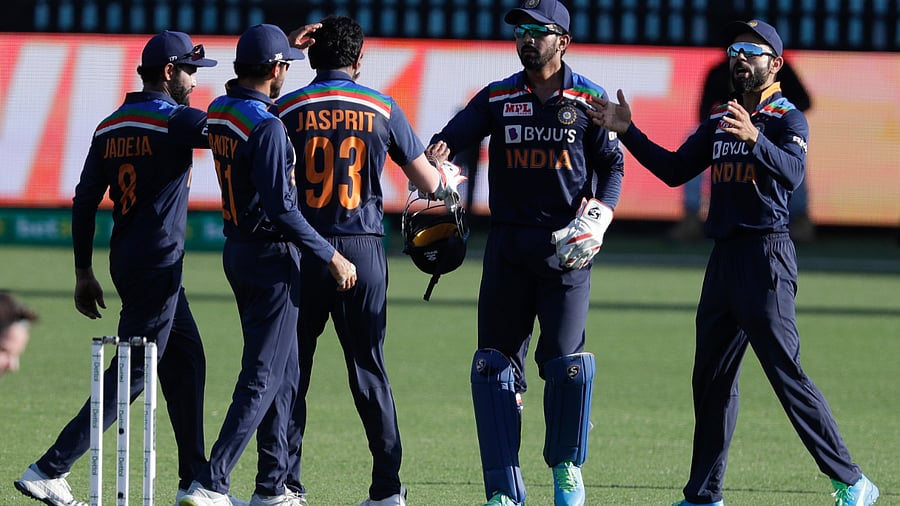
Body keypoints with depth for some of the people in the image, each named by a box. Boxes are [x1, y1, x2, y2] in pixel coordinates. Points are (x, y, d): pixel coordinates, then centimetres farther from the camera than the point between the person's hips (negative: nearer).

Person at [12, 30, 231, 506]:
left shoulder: (109, 127, 9)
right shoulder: (175, 121, -14)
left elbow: (84, 203, 9)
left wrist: (84, 275, 13)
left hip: (126, 264, 9)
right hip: (157, 265, -9)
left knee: (186, 361, 18)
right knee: (132, 372, -6)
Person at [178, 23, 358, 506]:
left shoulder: (220, 111, 5)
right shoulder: (266, 126, -21)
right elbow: (281, 208, -24)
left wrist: (284, 48, 32)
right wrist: (331, 256, -18)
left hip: (238, 251, 9)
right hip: (270, 256, -9)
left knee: (283, 374, 18)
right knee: (263, 377, -8)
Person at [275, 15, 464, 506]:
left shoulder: (287, 109, 0)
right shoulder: (382, 110, 3)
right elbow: (428, 183, 8)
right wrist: (449, 181, 26)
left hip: (301, 249, -1)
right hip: (362, 247, 1)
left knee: (290, 367, 5)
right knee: (369, 369, 6)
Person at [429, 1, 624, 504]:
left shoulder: (590, 99, 3)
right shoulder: (497, 98, 6)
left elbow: (613, 164, 5)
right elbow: (450, 138, -6)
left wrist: (600, 215, -12)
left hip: (566, 246, -2)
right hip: (509, 241, 2)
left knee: (566, 360, -10)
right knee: (494, 364, -2)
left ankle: (566, 465, 17)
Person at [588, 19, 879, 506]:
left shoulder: (787, 119, -6)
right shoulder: (719, 119, 17)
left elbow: (791, 172, -24)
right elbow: (674, 170, 17)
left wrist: (754, 139, -43)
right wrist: (627, 131, 8)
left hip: (766, 256, -8)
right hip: (723, 259, 8)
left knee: (787, 375, -13)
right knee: (711, 377, 10)